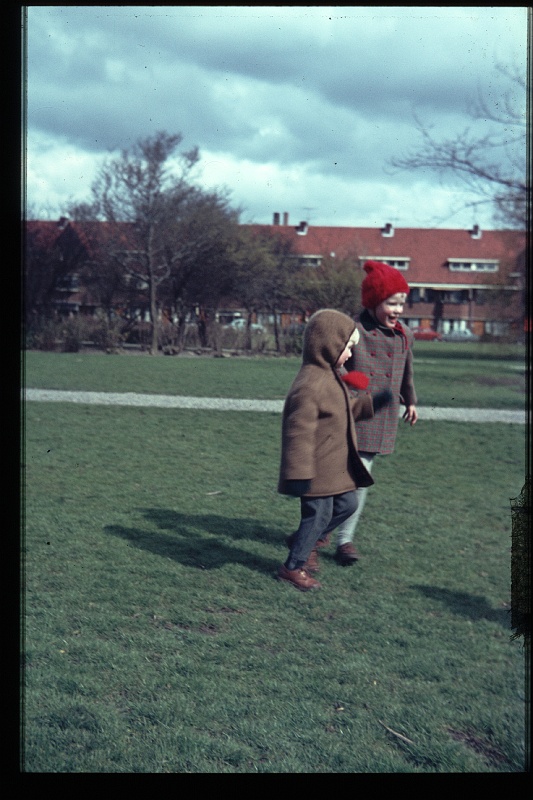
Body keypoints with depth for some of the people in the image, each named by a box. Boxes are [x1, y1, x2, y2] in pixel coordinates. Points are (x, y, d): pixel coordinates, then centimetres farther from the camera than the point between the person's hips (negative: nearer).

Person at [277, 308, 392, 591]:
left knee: (347, 504, 18)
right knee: (319, 515, 0)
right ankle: (293, 567, 16)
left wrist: (373, 403, 21)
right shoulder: (309, 386, -24)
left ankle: (302, 540, 32)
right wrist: (299, 474, -26)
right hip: (318, 471, -10)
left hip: (336, 468, 10)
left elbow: (349, 408, 28)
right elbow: (299, 432, -26)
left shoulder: (331, 378, 10)